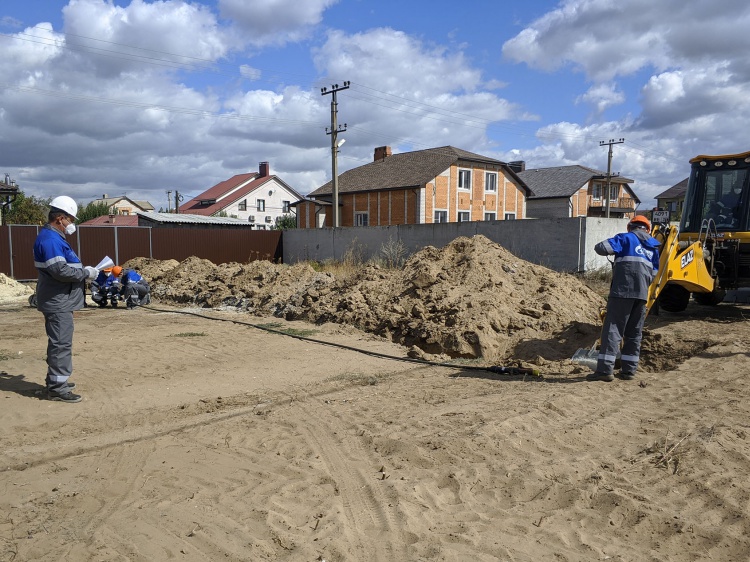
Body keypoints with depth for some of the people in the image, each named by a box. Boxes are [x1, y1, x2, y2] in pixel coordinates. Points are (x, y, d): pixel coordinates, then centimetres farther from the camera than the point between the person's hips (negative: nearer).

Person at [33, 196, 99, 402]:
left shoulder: (54, 237, 16)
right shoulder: (50, 239, -18)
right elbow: (60, 271, -26)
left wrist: (83, 271, 7)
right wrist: (86, 272, -15)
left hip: (59, 301, 11)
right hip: (58, 302, -11)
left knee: (59, 343, 18)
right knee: (61, 344, -6)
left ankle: (57, 381, 28)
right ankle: (57, 388, -1)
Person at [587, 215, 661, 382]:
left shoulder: (626, 238, 3)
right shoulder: (653, 247, 21)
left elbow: (602, 248, -10)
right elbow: (654, 274, 20)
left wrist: (598, 247, 12)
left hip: (622, 290, -6)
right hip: (642, 293, 6)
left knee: (613, 329, -7)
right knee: (634, 332, 12)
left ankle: (605, 369, -11)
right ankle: (629, 370, 13)